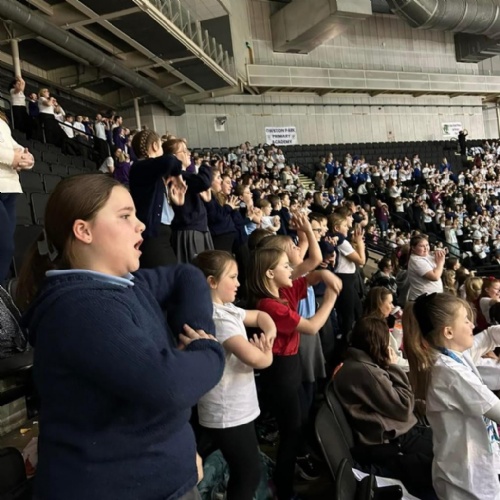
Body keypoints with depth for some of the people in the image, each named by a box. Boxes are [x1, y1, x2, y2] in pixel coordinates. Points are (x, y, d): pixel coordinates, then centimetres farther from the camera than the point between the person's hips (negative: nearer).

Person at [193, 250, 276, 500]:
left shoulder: (227, 309, 6)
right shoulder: (216, 318, -24)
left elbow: (260, 316, 18)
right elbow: (254, 358, -31)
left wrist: (270, 333, -4)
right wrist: (267, 354, -8)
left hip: (237, 409, 9)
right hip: (228, 414, -9)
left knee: (244, 474, 22)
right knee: (248, 476, 6)